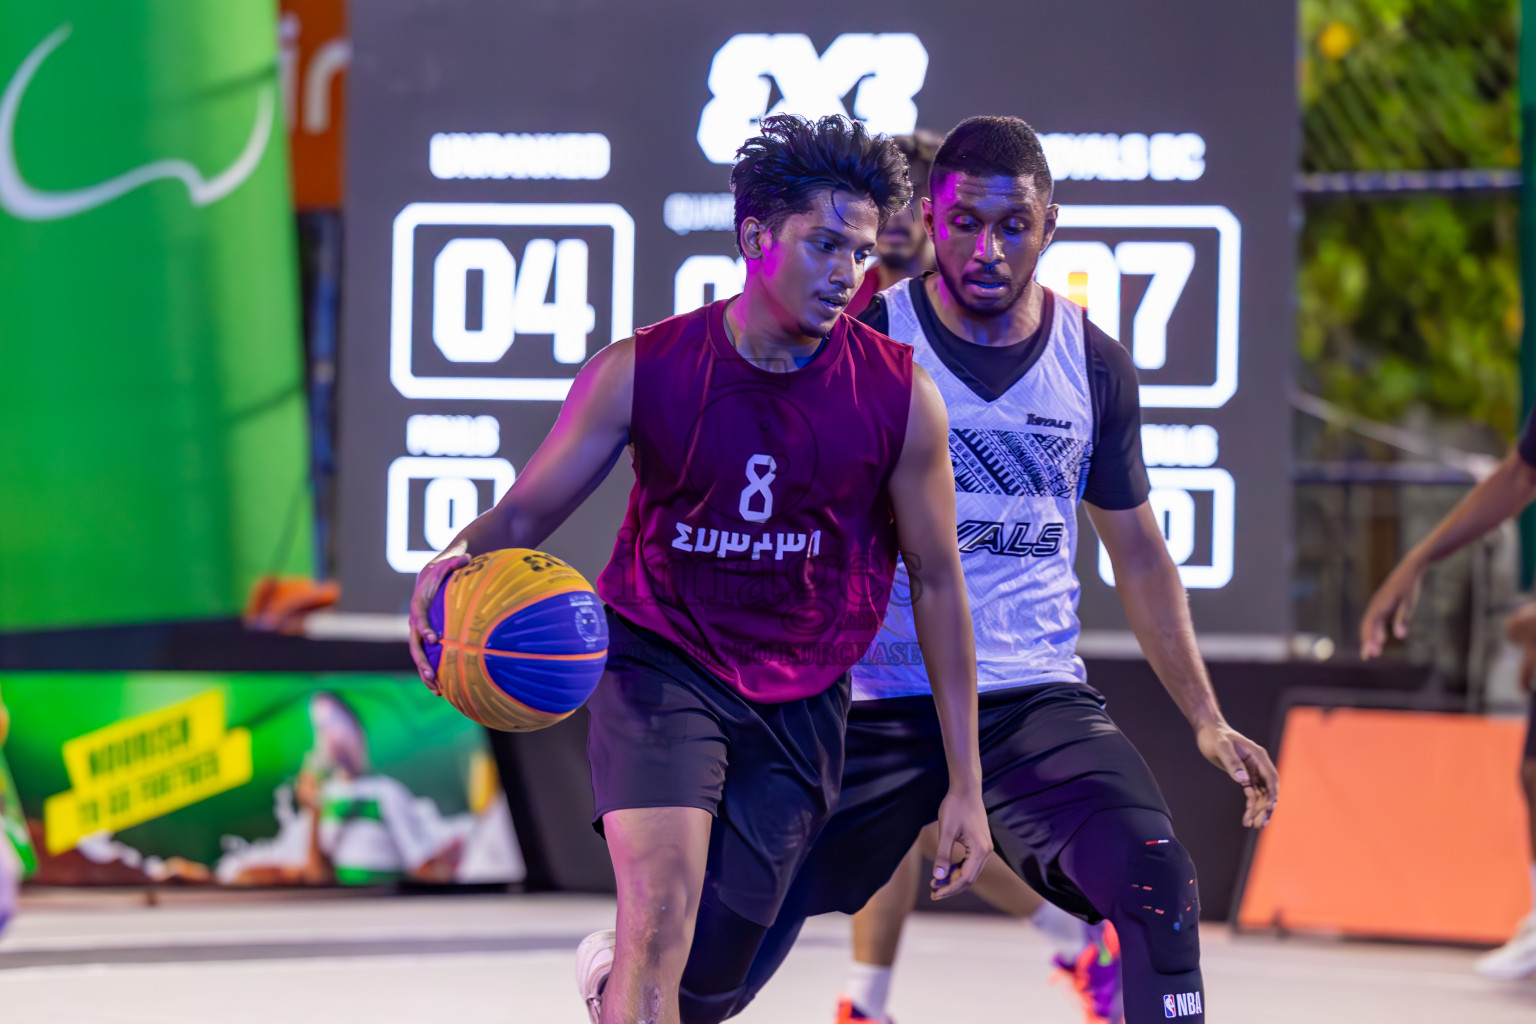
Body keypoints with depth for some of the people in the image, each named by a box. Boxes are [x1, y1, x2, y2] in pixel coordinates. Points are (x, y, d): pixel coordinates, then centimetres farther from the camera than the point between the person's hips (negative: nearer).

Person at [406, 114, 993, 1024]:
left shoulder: (900, 397, -10)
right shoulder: (642, 373, -13)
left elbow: (938, 583, 0)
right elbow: (526, 514, -5)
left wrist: (967, 785, 0)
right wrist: (457, 564, -31)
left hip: (799, 701, 2)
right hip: (661, 666, -2)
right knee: (662, 913, -26)